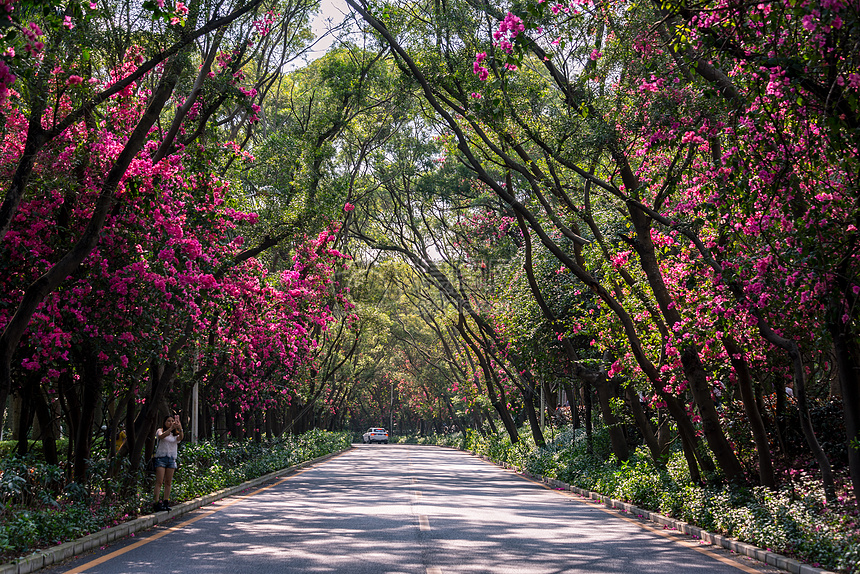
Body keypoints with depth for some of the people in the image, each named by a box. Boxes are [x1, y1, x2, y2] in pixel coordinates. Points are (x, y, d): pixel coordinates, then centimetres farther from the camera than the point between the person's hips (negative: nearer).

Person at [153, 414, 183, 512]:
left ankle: (165, 502, 6)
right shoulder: (160, 431, 5)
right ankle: (156, 502, -14)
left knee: (168, 482, 3)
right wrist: (171, 428, -31)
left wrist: (180, 429, -28)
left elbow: (180, 438, -8)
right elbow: (161, 436, -19)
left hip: (171, 459, 4)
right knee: (159, 482, -11)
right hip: (161, 458, -4)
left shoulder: (175, 434, 15)